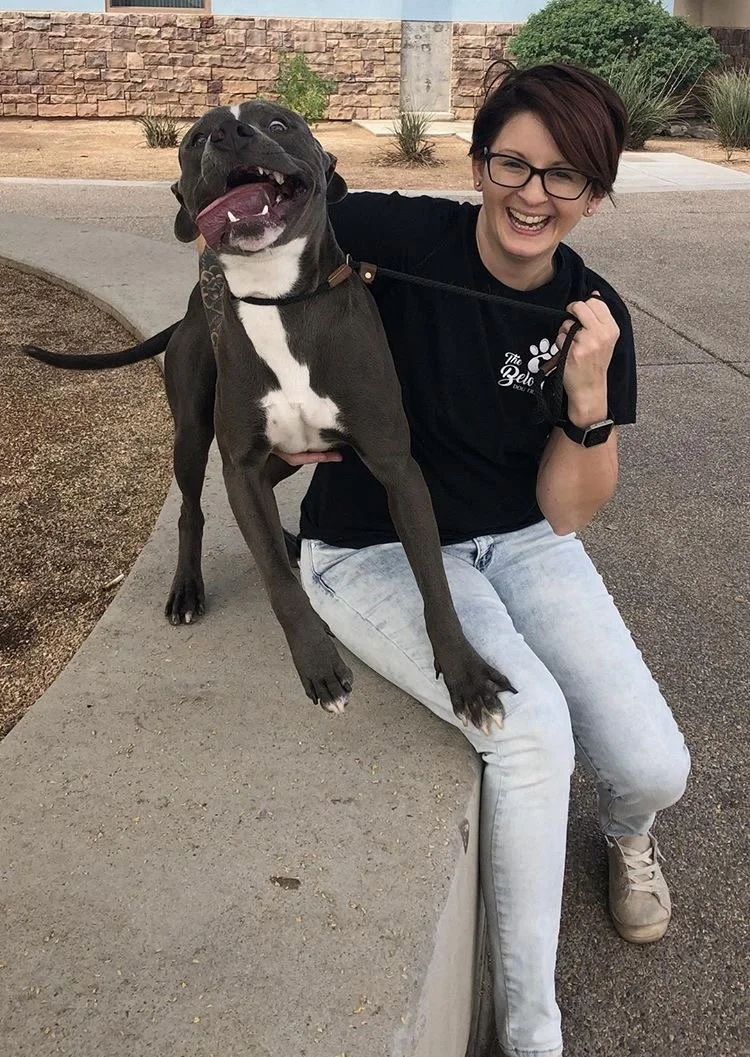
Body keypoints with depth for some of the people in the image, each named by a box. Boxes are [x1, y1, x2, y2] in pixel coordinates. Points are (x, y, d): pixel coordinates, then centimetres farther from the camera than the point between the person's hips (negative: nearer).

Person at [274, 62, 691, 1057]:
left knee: (655, 769, -12)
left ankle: (626, 833, 32)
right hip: (375, 550, -3)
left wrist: (588, 396, -22)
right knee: (533, 730, -29)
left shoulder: (594, 316, -5)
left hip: (520, 543, 4)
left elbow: (566, 512, -5)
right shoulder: (398, 235, -17)